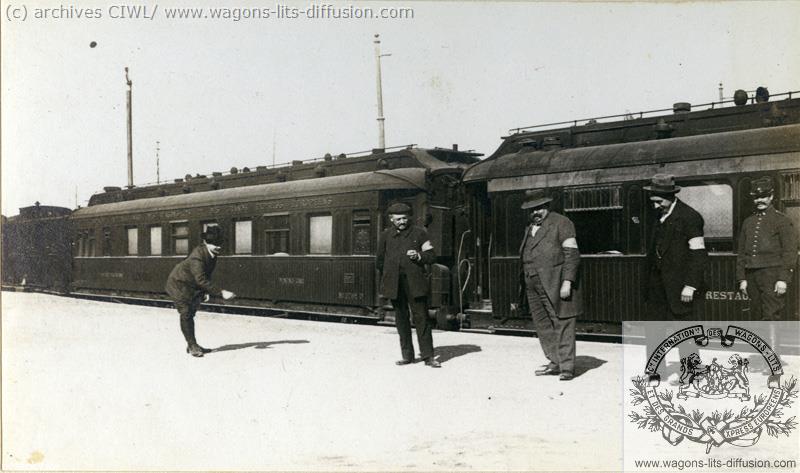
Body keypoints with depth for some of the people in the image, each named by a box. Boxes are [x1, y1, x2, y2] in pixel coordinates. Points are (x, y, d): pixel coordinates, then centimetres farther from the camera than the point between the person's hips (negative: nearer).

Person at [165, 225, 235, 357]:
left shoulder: (212, 254, -6)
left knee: (190, 314, 13)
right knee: (186, 314, -11)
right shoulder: (197, 257, -34)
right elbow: (201, 280, -40)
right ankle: (192, 346, -5)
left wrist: (206, 292, 2)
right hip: (179, 284, -9)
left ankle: (192, 346, 18)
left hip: (192, 286, 9)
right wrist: (221, 292, -43)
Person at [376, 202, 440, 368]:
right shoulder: (385, 236, 10)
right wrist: (384, 280, 13)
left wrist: (418, 256, -12)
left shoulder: (419, 233, 6)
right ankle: (407, 355, 16)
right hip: (394, 284, 2)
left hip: (414, 282, -2)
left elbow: (431, 256, 6)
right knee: (401, 319, 8)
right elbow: (380, 261, 18)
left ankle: (428, 356, -2)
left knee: (421, 317, -5)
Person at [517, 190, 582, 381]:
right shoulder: (530, 229, 20)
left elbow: (572, 254, -9)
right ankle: (555, 363, 17)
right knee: (542, 326, 8)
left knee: (562, 326, -6)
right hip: (533, 288, 7)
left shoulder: (561, 223, -3)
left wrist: (567, 282, -16)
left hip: (555, 286, -7)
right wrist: (524, 283, 16)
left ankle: (567, 367, -1)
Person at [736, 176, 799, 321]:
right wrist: (742, 278, 9)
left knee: (770, 318, -12)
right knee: (757, 317, 7)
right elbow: (741, 252, 16)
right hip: (752, 276, 5)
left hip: (772, 274, -5)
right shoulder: (748, 222, 17)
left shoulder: (782, 221, 1)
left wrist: (783, 279, -14)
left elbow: (790, 252, -6)